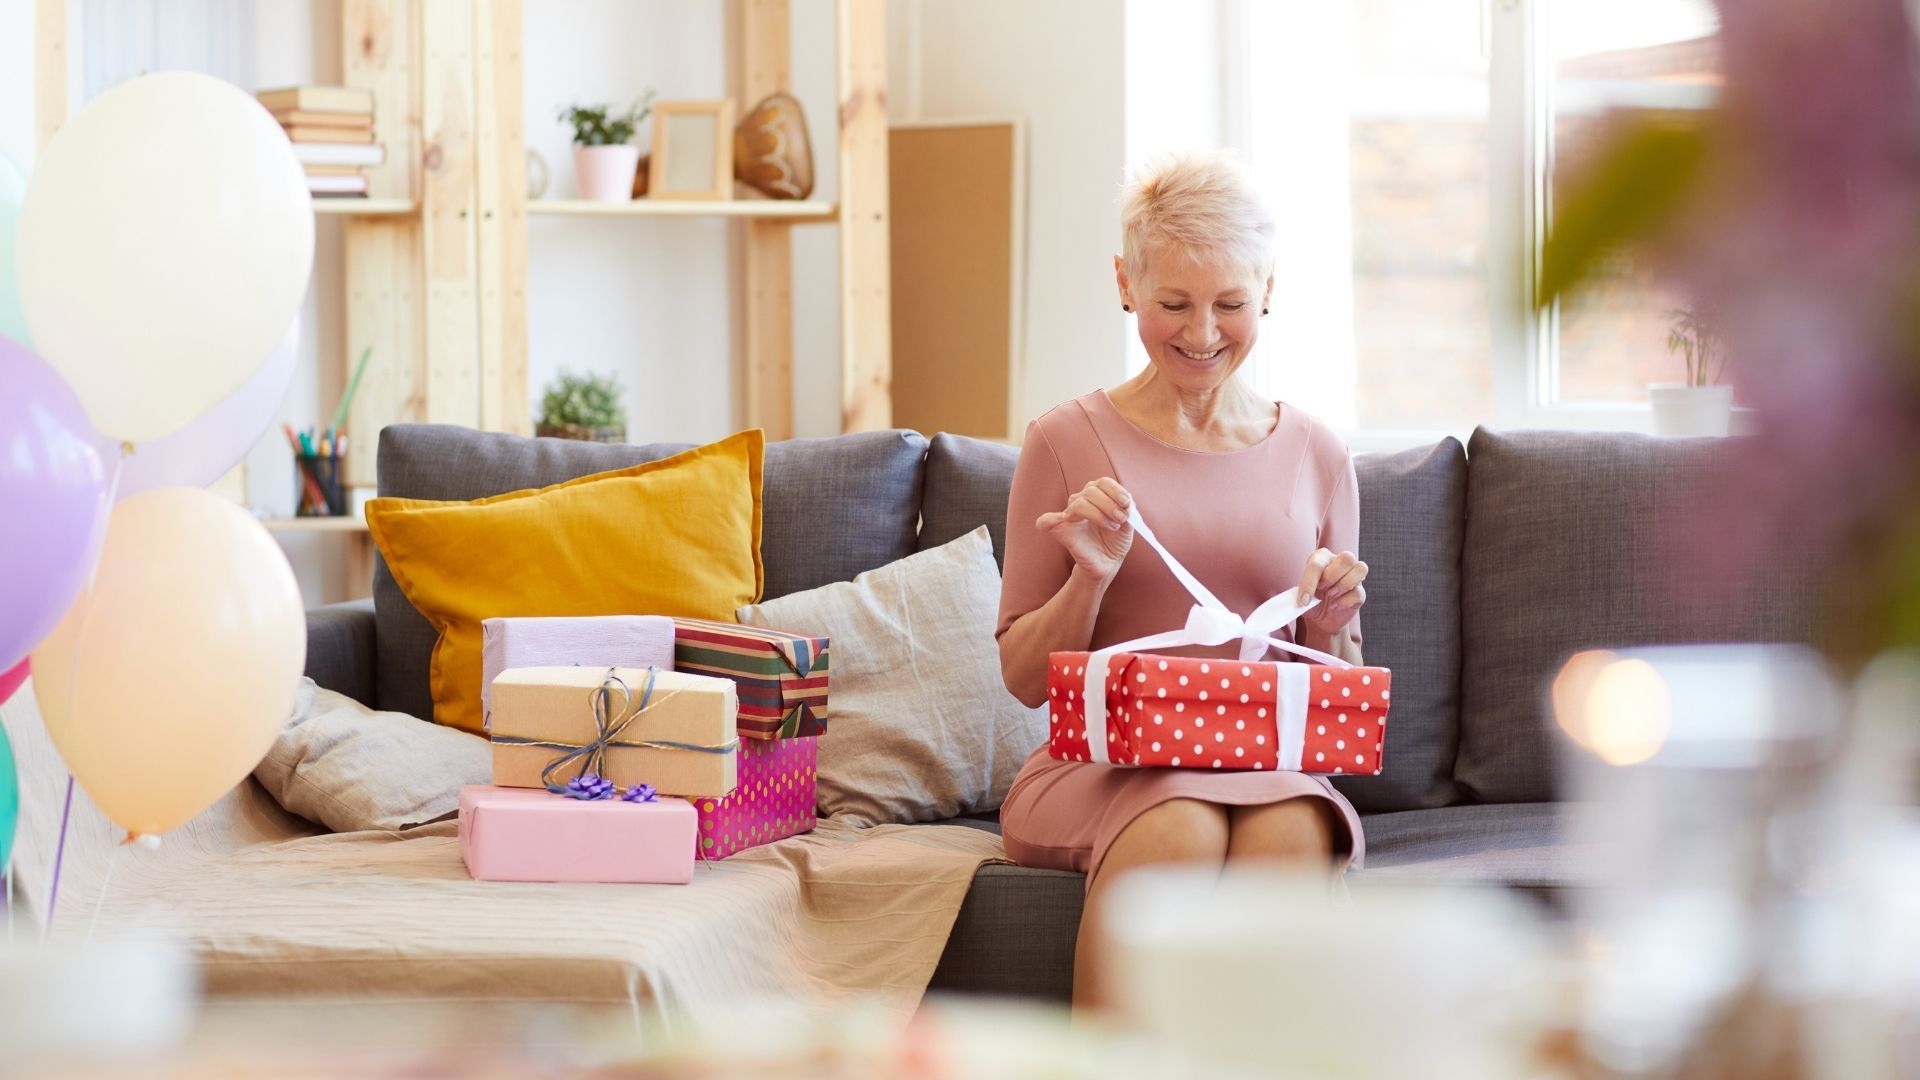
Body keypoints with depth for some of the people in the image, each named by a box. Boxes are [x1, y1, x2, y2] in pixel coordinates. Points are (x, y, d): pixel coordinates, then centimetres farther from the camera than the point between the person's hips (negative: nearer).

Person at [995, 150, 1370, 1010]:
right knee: (1177, 832, -37)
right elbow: (1024, 679, 6)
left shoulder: (1315, 456, 13)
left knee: (1292, 835, -34)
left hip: (1270, 765, 2)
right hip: (1100, 765, -2)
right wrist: (1090, 579, -11)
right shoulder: (1068, 442, 6)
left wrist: (1332, 632, -4)